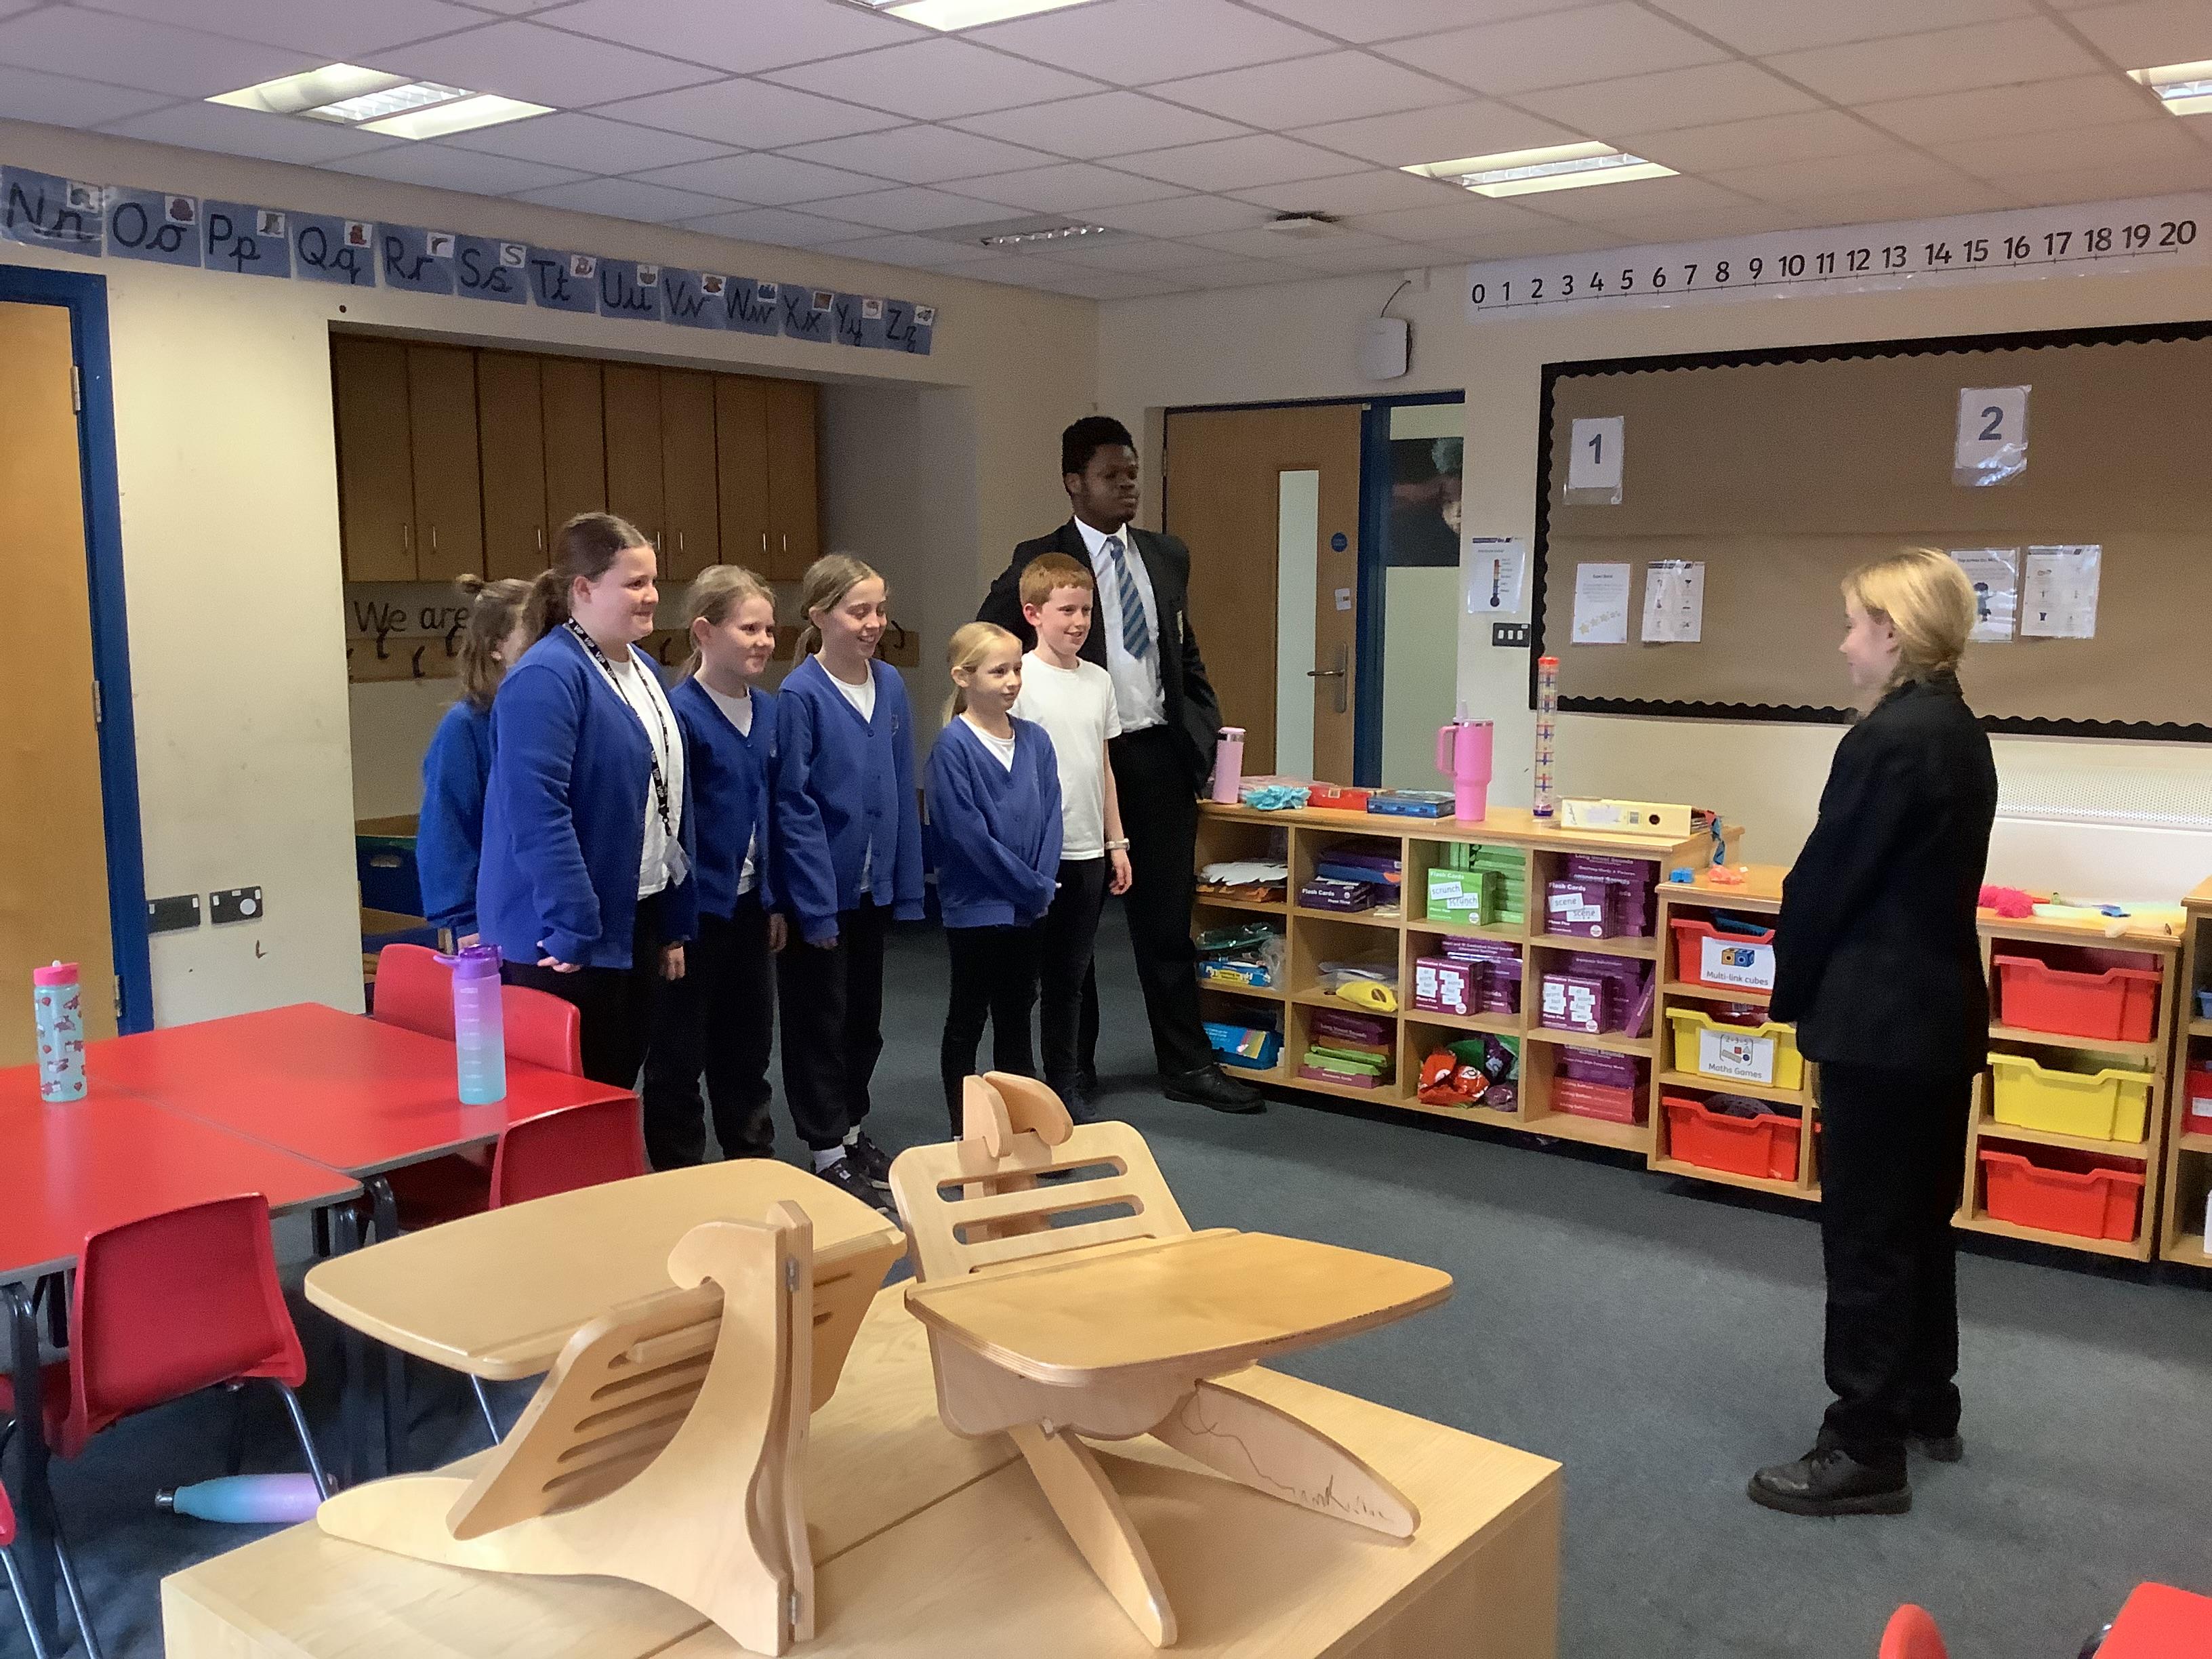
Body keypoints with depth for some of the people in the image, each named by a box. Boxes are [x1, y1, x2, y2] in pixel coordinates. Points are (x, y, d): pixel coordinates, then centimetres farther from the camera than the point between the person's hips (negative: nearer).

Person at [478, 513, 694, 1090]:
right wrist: (571, 931, -24)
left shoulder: (643, 671, 11)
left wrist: (675, 923, 16)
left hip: (635, 926, 8)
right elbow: (536, 814, -24)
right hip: (565, 941, -8)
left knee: (618, 1088, 17)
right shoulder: (545, 679, -17)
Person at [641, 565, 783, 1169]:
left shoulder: (768, 711, 6)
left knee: (748, 1052, 18)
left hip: (749, 908, 7)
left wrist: (774, 901, 12)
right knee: (679, 1061, 6)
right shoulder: (679, 712, -15)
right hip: (696, 910, -7)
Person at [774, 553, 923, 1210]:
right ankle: (828, 1151, 18)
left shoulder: (890, 687, 2)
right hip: (819, 889, -6)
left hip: (872, 885, 6)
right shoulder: (800, 696, -15)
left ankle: (850, 1129, 34)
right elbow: (794, 807, -15)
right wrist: (817, 904, -16)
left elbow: (902, 793, 6)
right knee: (820, 1021, 7)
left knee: (864, 1018, 17)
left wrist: (906, 882, 4)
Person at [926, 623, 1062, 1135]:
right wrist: (1031, 885, -13)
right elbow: (969, 834, -17)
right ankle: (965, 1133, 17)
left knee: (1016, 1017, 15)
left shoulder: (1034, 739, 3)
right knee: (968, 1020, 7)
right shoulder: (953, 745, -13)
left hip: (1030, 908, 5)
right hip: (976, 906, -5)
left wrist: (1044, 885, -9)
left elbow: (1050, 818, 3)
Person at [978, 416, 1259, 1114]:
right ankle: (1072, 1065, 24)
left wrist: (1207, 725, 8)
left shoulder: (1168, 556, 10)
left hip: (1160, 756, 4)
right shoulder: (1039, 561, -6)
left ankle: (1186, 1064, 18)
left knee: (1168, 917, 8)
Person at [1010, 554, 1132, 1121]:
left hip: (1088, 855, 6)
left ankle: (1067, 1086, 25)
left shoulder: (1099, 680, 8)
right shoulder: (1019, 680, -10)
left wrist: (1116, 844, 13)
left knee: (1069, 978, 15)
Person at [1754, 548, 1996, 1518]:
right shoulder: (1960, 735, 9)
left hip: (1879, 1019, -10)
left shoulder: (1887, 740, -21)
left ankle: (1866, 1452, 7)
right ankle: (1924, 1406, 34)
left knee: (1866, 1233, -1)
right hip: (1941, 1009, 10)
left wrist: (1792, 990, -1)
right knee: (1920, 1218, 20)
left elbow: (1826, 880, -17)